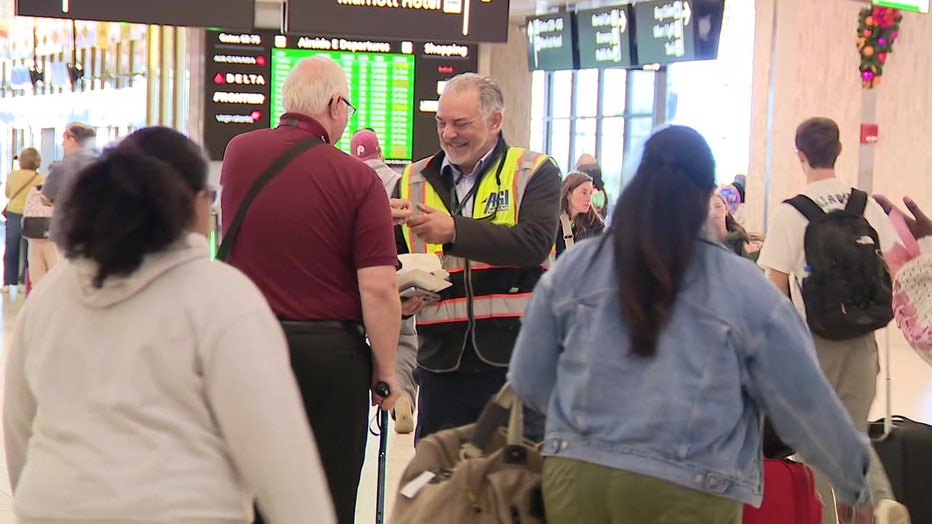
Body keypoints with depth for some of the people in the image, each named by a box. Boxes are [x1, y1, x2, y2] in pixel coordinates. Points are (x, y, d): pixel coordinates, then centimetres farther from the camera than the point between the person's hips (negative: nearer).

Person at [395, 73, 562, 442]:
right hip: (442, 356, 3)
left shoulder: (535, 172, 2)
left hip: (516, 355, -3)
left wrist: (455, 231, -20)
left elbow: (535, 243, -15)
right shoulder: (414, 181, 12)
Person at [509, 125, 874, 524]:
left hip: (577, 474, 2)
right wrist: (855, 483, 20)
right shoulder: (744, 288, 0)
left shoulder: (574, 267, 5)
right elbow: (806, 404, 5)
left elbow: (527, 380, 12)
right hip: (686, 492, -2)